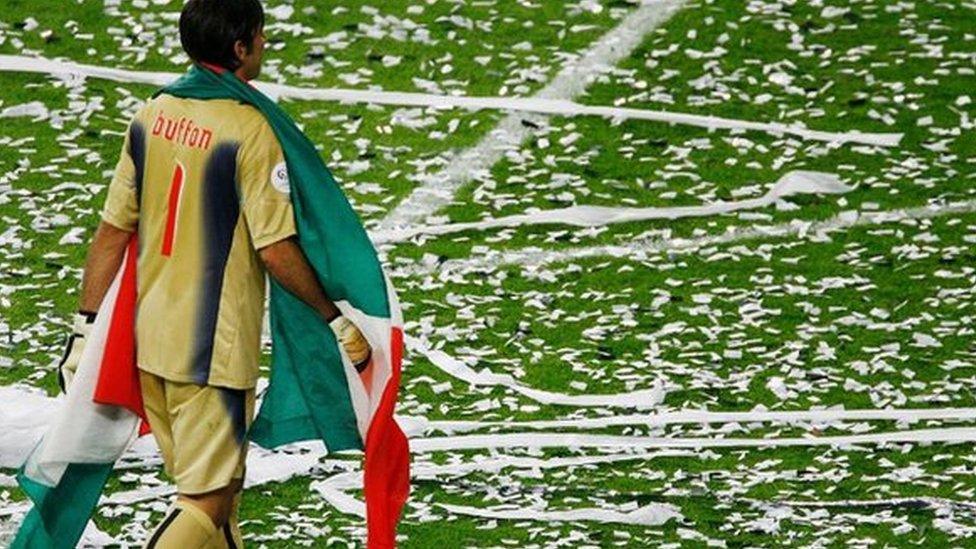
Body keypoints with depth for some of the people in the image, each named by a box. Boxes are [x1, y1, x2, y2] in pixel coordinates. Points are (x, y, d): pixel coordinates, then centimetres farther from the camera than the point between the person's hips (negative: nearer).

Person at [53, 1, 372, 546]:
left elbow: (113, 231, 7)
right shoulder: (249, 130, -16)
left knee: (216, 490, 20)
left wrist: (87, 327, 12)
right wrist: (337, 320, -4)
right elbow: (276, 250, -16)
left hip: (148, 338, 7)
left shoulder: (152, 117, 4)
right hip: (215, 352, -7)